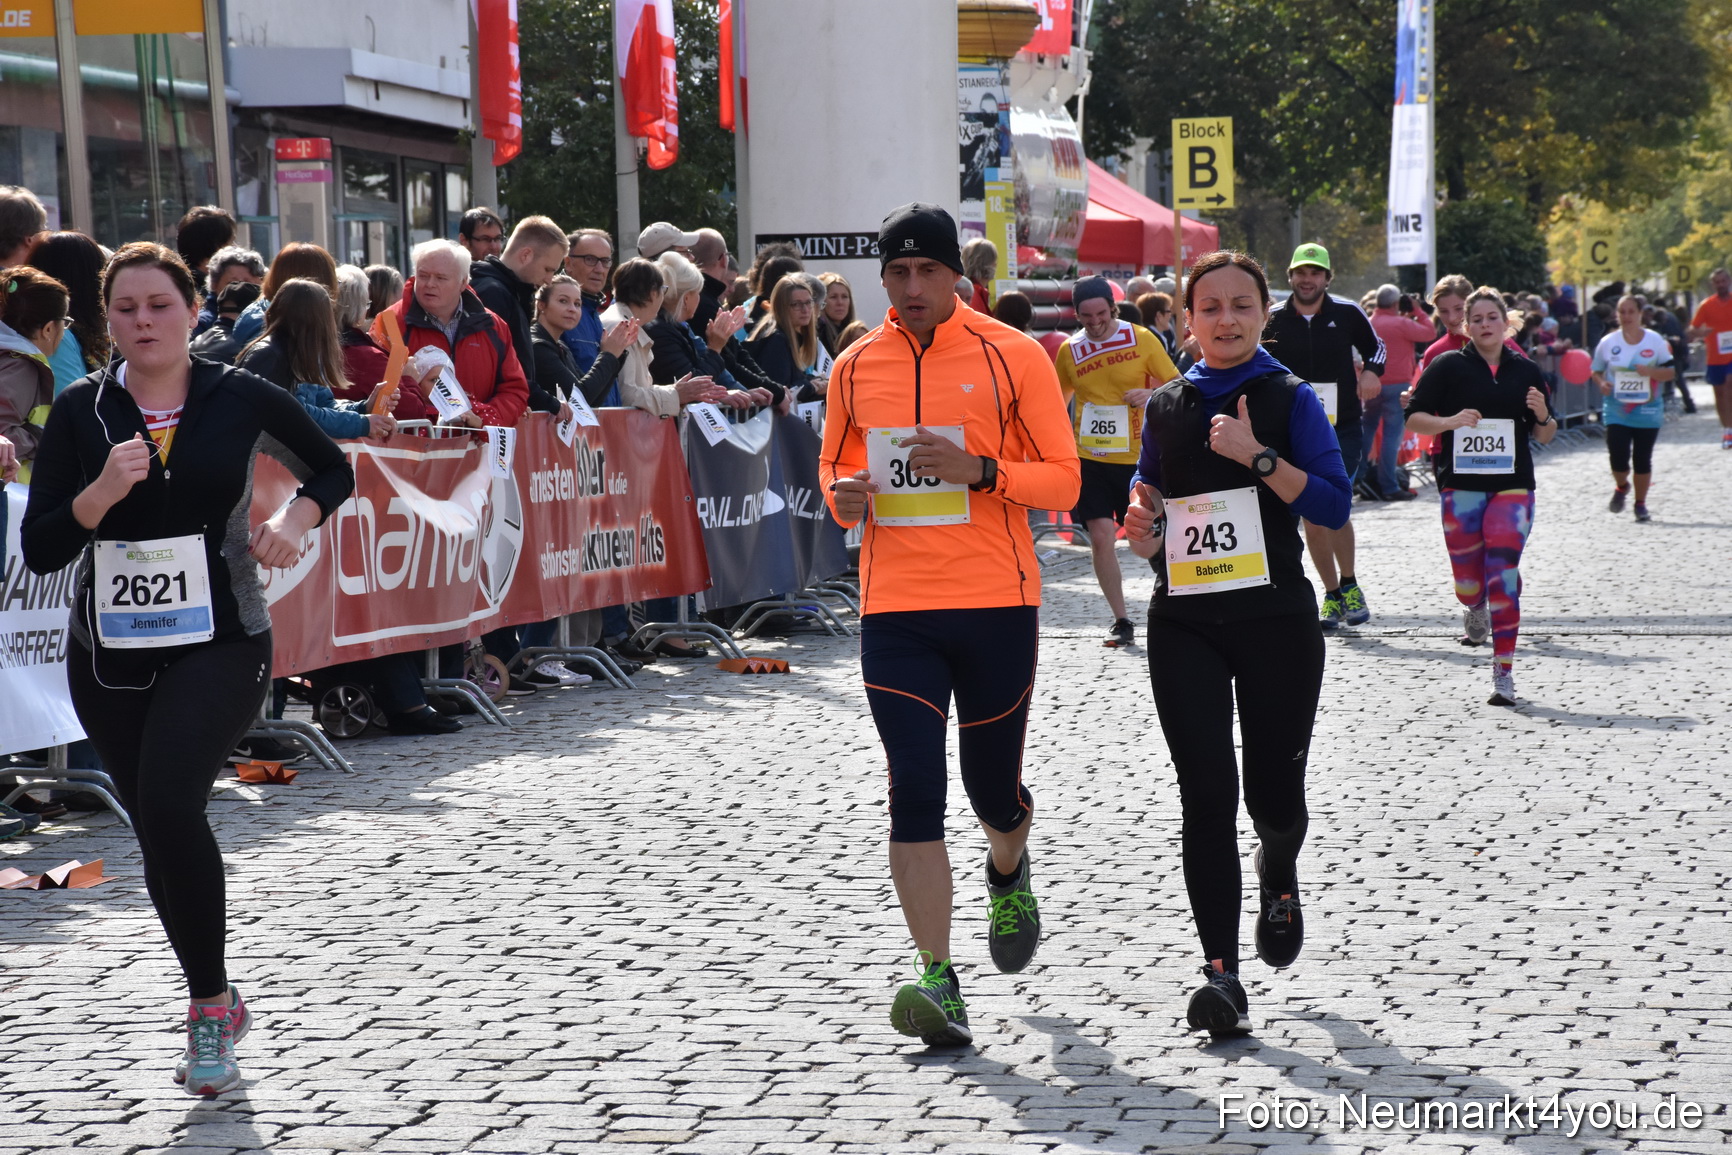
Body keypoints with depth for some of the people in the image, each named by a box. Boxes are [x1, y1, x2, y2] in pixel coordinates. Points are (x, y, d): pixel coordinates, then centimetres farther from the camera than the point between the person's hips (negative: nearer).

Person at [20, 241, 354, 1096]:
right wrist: (100, 493, -20)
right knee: (158, 835, 13)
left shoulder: (240, 399, -2)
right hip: (108, 656, 3)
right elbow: (40, 551, -4)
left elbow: (332, 469, 14)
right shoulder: (80, 411, 0)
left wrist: (296, 519, -5)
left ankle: (209, 1005, -10)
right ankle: (217, 1006, 35)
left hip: (220, 645, -3)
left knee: (169, 802, -25)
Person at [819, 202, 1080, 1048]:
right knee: (914, 792, -8)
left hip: (997, 604, -1)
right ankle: (938, 980, -5)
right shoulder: (856, 366, 7)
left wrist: (979, 470, -18)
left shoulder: (1013, 357, -2)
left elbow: (1062, 478, -1)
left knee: (992, 786, 10)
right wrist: (844, 495, -4)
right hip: (894, 609, 1)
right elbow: (834, 466, 20)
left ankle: (1009, 874, 47)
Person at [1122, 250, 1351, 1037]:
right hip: (1184, 624, 2)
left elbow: (1335, 505, -9)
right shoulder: (1165, 406, 9)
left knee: (1273, 796, 7)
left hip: (1276, 619, -2)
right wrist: (1142, 526, 0)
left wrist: (1257, 455, -18)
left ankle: (1278, 877, 44)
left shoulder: (1290, 398, -1)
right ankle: (1221, 973, -7)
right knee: (1206, 795, -9)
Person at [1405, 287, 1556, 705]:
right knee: (1467, 581, 3)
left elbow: (1544, 436, 15)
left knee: (1503, 570, -12)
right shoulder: (1448, 366, 1)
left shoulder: (1525, 371, 9)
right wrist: (1451, 421, -18)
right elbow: (1413, 419, -1)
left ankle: (1503, 670, -9)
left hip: (1512, 485, 1)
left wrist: (1543, 416, -7)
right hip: (1461, 485, 0)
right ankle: (1475, 611, 42)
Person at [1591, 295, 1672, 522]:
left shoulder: (1655, 341, -1)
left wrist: (1651, 372, -19)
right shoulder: (1608, 343, 1)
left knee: (1643, 459, 4)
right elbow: (1596, 371, 11)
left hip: (1648, 410, 0)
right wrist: (1601, 383, -11)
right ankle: (1621, 487, 23)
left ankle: (1641, 503, 22)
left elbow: (1670, 372, 2)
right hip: (1616, 410, 0)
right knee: (1617, 457, -10)